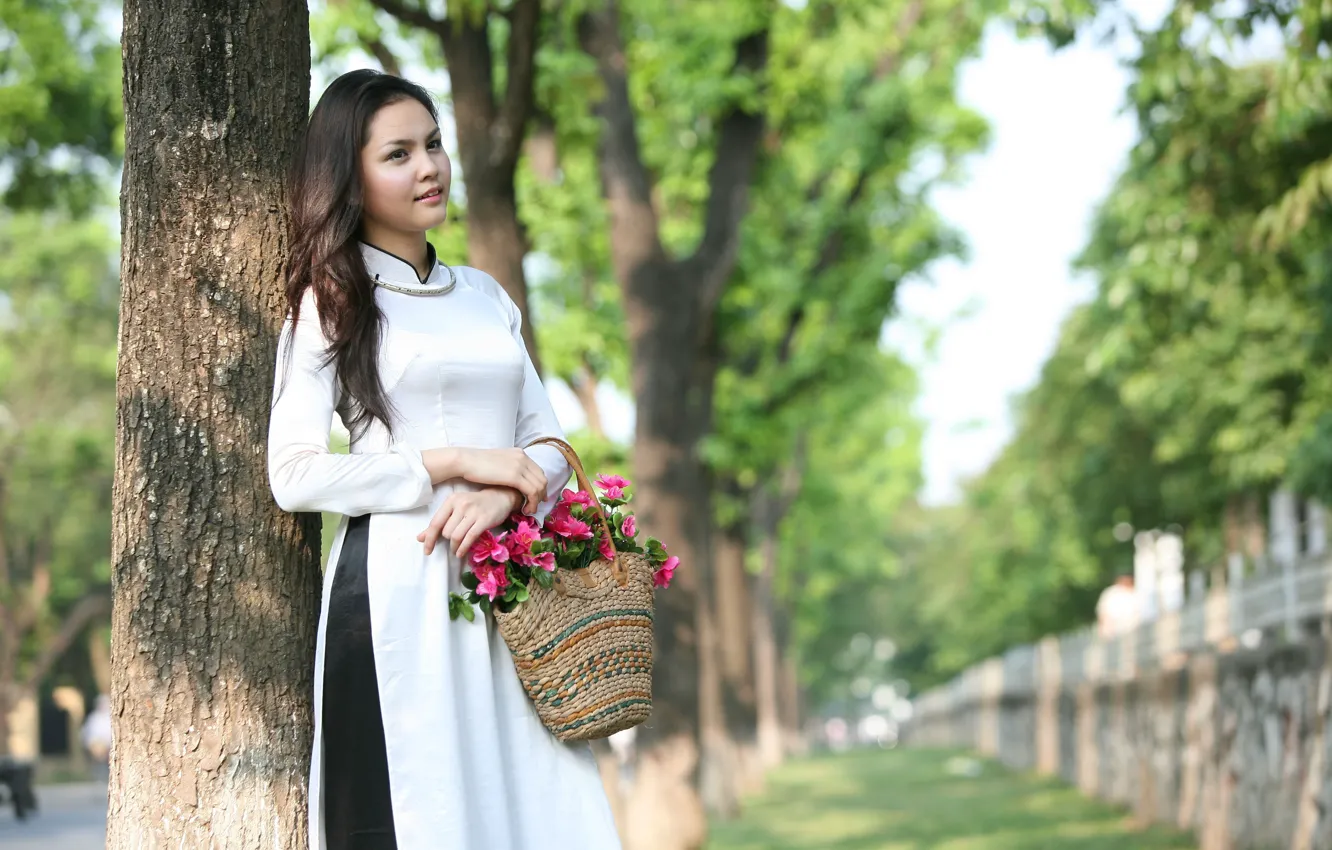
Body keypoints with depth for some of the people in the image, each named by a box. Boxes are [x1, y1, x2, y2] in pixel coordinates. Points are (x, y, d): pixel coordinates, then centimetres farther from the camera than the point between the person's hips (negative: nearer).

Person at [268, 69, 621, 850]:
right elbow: (294, 476, -7)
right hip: (397, 585, -5)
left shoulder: (485, 295, 18)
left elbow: (547, 441, 14)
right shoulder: (331, 303, 3)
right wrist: (456, 464, -10)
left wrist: (504, 494, -8)